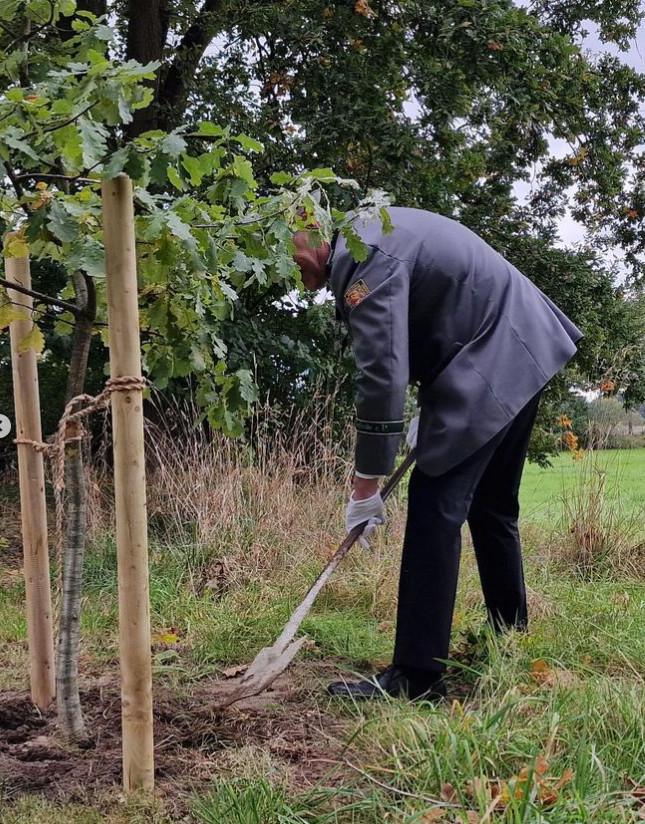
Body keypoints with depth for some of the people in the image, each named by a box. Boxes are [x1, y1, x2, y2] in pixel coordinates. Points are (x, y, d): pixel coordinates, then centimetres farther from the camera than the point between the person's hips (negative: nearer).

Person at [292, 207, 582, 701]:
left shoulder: (363, 263, -19)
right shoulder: (373, 232, 13)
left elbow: (382, 376, -23)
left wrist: (366, 485, -15)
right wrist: (430, 412, 18)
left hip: (488, 366, -11)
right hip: (524, 352, 11)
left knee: (436, 508, -11)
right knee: (491, 508, 18)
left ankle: (417, 677, -8)